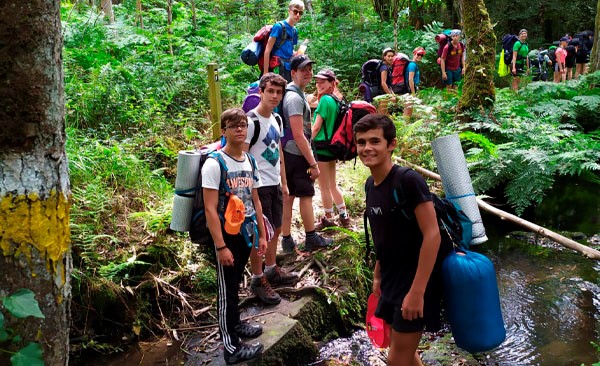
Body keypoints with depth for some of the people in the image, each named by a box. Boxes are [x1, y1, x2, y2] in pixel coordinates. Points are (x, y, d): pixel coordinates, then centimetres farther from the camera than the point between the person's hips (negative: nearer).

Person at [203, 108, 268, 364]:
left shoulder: (250, 161, 5)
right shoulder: (214, 163, -17)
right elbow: (210, 209, -19)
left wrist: (261, 234, 13)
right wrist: (220, 246, -21)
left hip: (246, 231, 6)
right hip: (226, 234, -6)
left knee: (236, 283, 21)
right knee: (227, 289, 5)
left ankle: (235, 324, 41)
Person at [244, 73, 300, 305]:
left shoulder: (276, 119, 10)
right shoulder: (251, 121, -16)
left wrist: (283, 182, 18)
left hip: (275, 184, 8)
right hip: (258, 186, -8)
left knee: (275, 229, 18)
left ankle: (272, 271, 35)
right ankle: (258, 280, 14)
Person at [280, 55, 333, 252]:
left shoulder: (296, 94, 15)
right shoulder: (295, 98, -17)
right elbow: (298, 135, -22)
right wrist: (313, 163, -19)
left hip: (289, 153, 9)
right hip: (297, 154, -9)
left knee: (288, 196, 10)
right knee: (306, 195, 2)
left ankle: (287, 240, 16)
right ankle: (311, 239, 15)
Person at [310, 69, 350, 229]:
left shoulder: (325, 100, -15)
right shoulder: (335, 100, 9)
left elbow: (316, 127, -15)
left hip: (321, 148, -9)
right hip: (332, 146, 9)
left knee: (324, 187, 5)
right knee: (332, 185, 19)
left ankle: (328, 218, 19)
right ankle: (343, 216, 26)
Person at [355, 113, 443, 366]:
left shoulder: (409, 180, -21)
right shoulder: (370, 184, 3)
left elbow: (432, 235, -23)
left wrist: (417, 291, -24)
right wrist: (377, 276, 17)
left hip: (413, 282, -8)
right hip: (391, 281, 8)